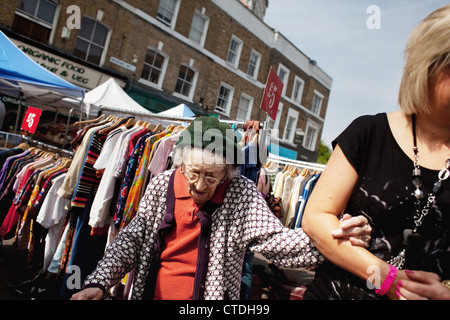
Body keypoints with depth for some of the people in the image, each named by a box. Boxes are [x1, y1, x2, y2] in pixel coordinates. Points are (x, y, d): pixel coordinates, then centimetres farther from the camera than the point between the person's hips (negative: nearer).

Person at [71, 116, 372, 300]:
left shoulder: (242, 195, -11)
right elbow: (132, 239, -2)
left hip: (211, 294, -2)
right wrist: (98, 283, -15)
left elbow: (275, 239, -20)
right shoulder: (162, 185, -5)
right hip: (151, 292, 3)